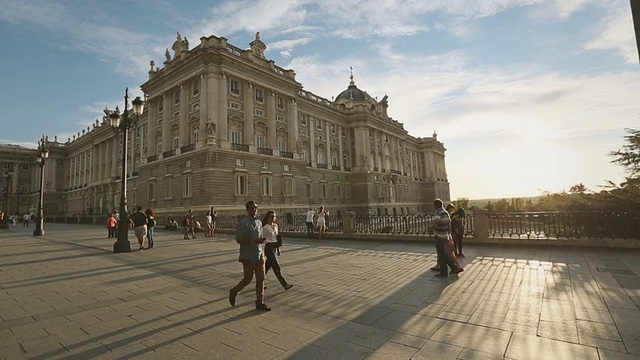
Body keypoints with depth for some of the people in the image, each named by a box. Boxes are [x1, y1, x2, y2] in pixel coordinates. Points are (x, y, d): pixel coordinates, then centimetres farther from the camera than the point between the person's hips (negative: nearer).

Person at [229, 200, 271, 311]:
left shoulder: (259, 222, 10)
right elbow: (238, 239, -15)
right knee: (248, 279, 3)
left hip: (259, 255, 6)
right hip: (248, 256, -6)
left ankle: (260, 303, 15)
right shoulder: (243, 223, -11)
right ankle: (234, 292, 31)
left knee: (261, 279, 5)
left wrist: (262, 240, -4)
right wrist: (253, 241, -25)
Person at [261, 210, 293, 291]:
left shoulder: (275, 225, 9)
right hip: (269, 248, -8)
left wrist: (278, 248, 13)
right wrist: (274, 243, -19)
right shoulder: (265, 228, -13)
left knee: (267, 266, 16)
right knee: (276, 267, -5)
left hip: (274, 248, 8)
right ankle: (285, 284, -1)